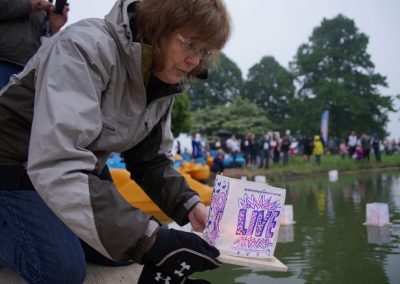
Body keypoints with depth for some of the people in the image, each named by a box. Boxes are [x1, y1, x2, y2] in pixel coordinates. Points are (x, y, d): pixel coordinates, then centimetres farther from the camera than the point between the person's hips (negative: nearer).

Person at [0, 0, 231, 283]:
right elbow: (56, 164, -44)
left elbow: (152, 160, 0)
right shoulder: (87, 48, -33)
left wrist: (189, 205, -20)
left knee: (124, 250, 6)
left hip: (82, 168, 8)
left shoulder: (163, 82, -8)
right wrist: (150, 240, -47)